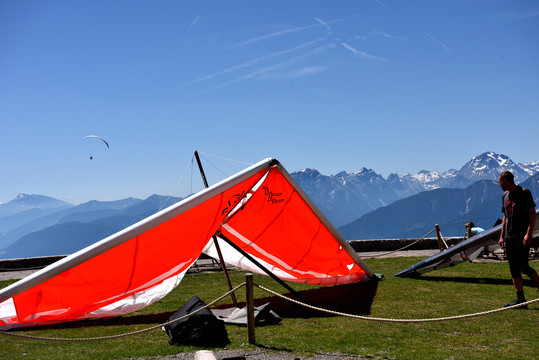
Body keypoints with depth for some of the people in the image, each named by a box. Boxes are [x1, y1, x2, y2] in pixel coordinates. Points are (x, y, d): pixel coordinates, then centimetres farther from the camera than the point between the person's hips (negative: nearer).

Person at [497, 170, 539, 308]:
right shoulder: (505, 196, 14)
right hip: (509, 238, 7)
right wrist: (502, 236, 15)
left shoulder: (524, 192, -7)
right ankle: (520, 299, 7)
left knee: (523, 266, -11)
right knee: (513, 268, 4)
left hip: (523, 237, -7)